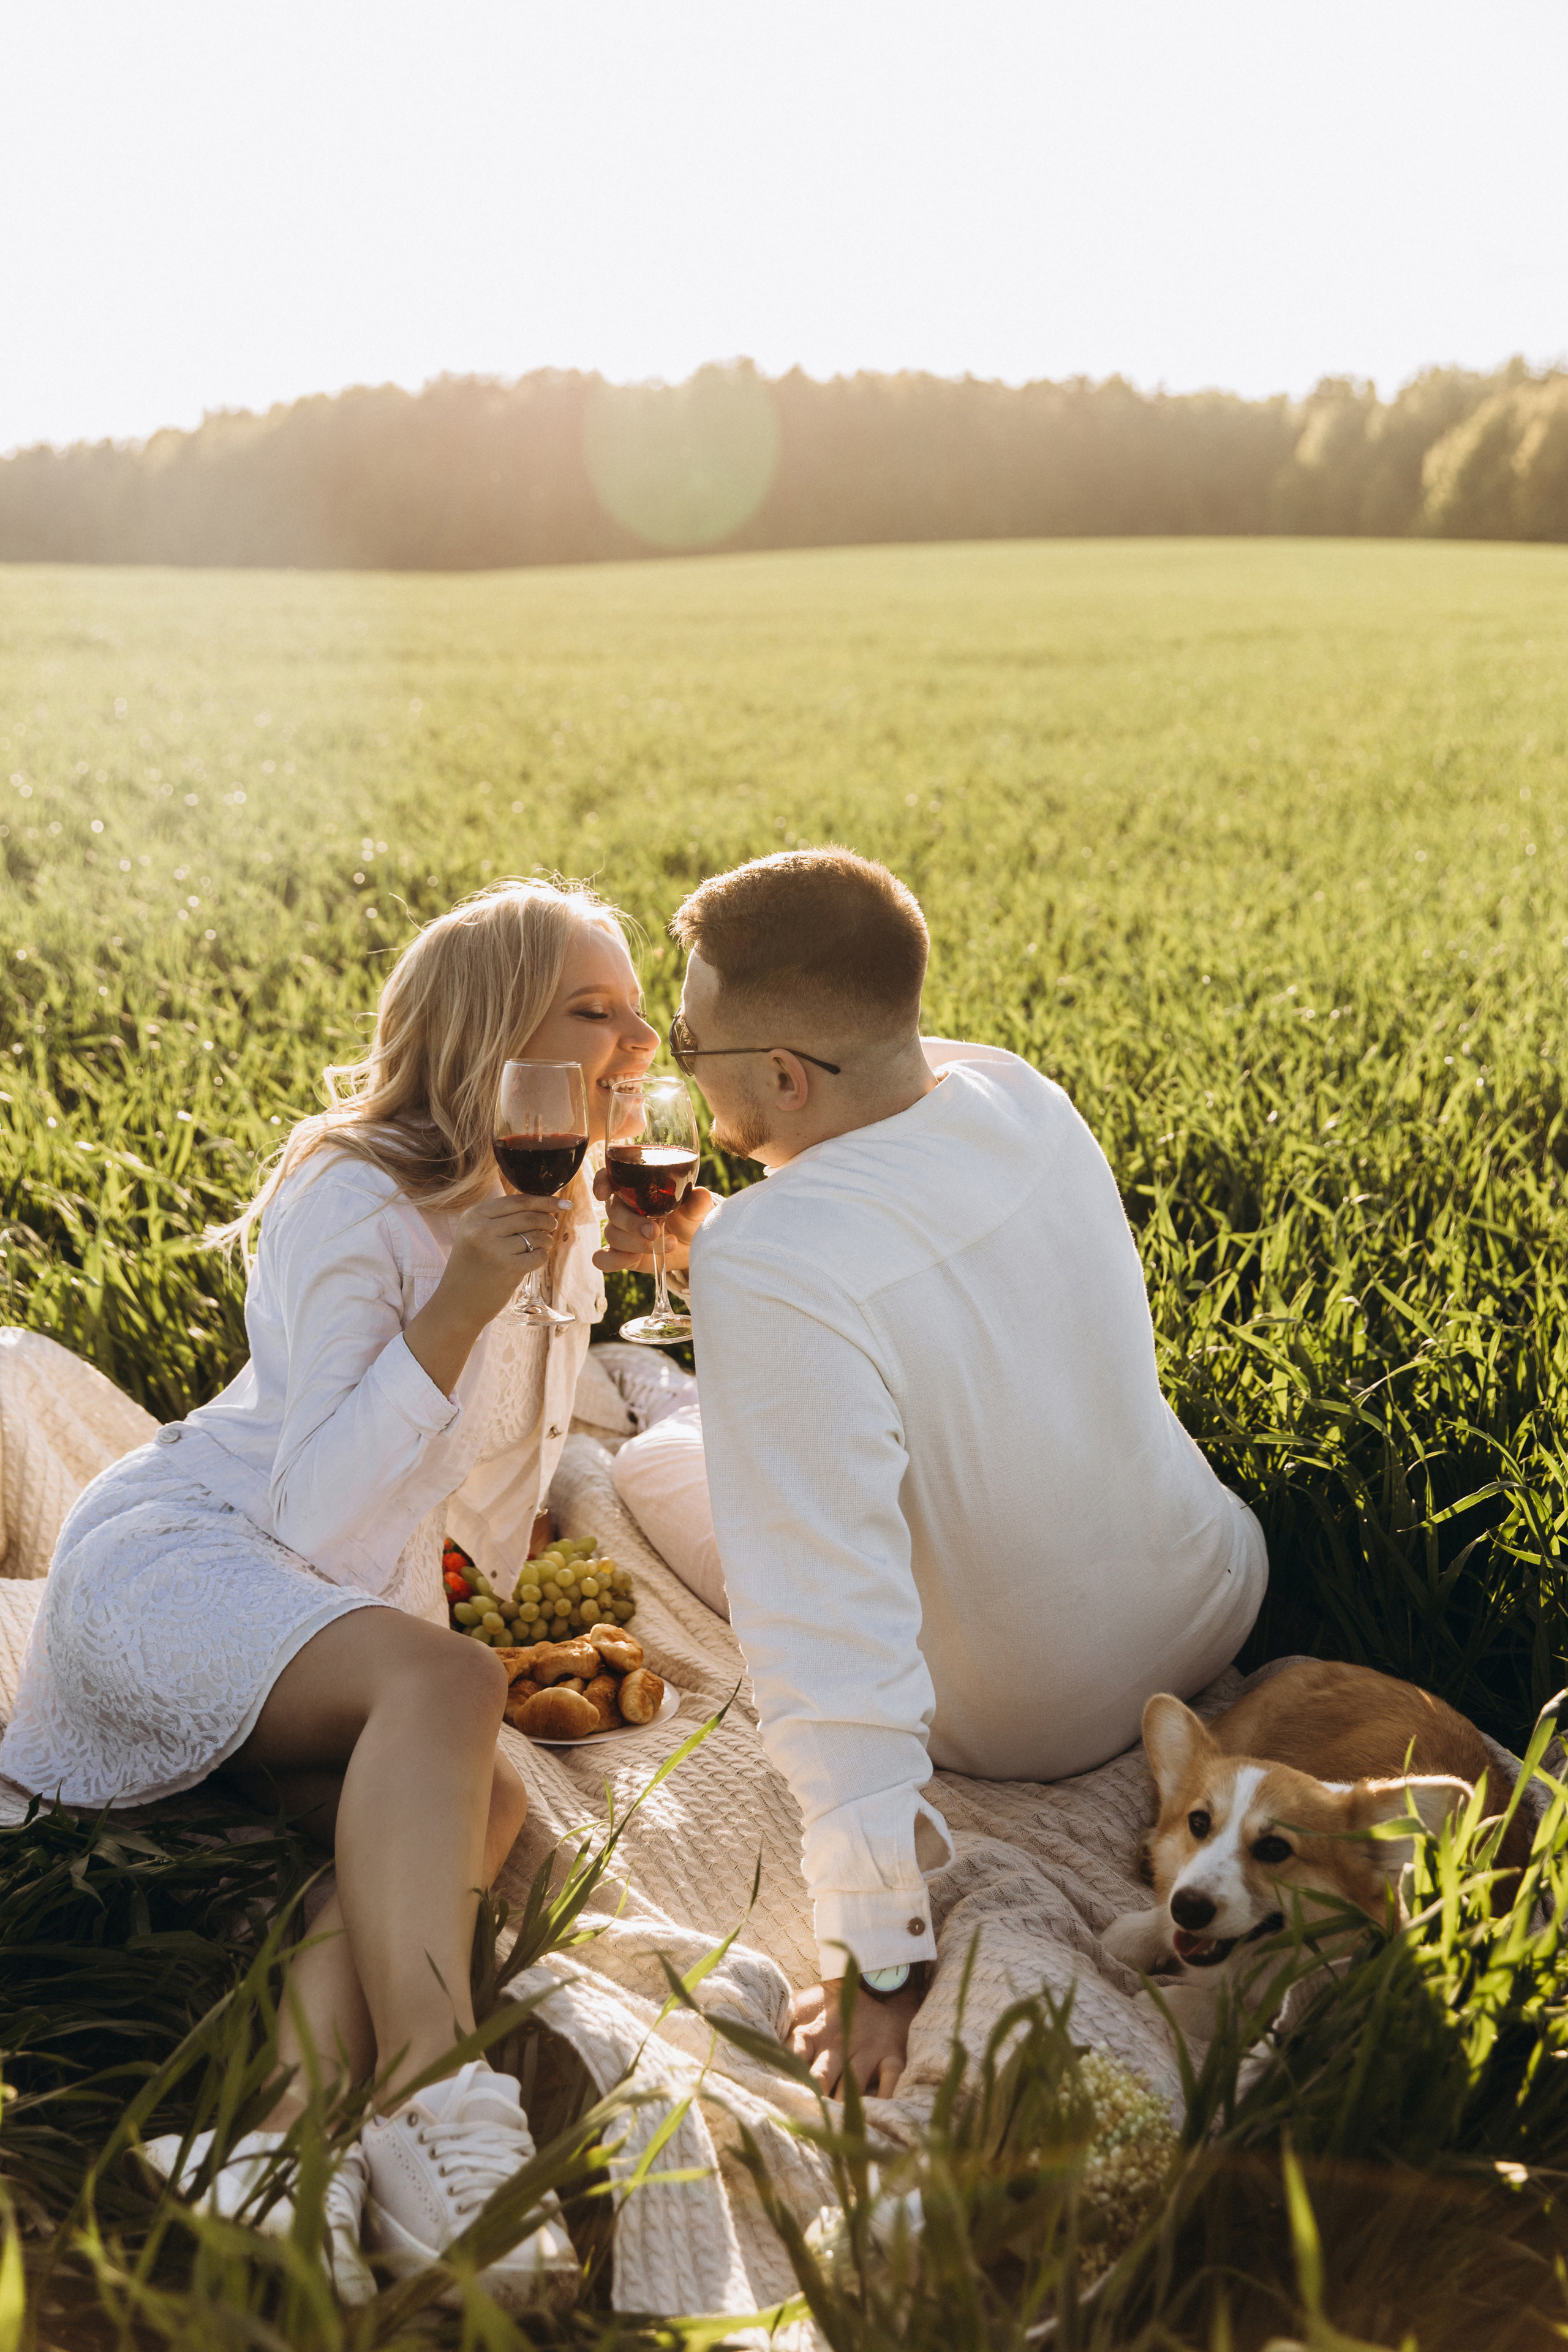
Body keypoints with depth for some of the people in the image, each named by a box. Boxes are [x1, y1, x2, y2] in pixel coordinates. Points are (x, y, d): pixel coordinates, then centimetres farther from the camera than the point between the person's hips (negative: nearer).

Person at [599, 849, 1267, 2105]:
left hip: (1029, 1724, -5)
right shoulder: (1016, 1095, -14)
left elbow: (833, 1634, -36)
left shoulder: (766, 1269, -37)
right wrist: (707, 1239, 0)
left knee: (648, 1460, 9)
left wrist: (879, 1955, -30)